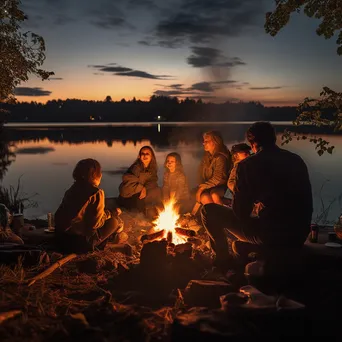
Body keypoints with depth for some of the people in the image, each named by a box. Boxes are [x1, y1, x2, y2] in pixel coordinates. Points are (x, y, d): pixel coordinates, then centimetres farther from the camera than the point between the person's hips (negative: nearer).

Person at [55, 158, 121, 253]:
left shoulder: (73, 188, 8)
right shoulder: (96, 193, -14)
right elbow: (95, 223, -14)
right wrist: (111, 213, 7)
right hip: (79, 242, -8)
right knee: (114, 221, 5)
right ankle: (89, 245, 15)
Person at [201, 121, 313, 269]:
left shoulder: (248, 164, -7)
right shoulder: (298, 160, 9)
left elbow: (241, 211, -2)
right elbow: (307, 204, 17)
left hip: (269, 235, -6)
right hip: (299, 236, 6)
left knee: (209, 210, 8)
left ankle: (223, 258, 23)